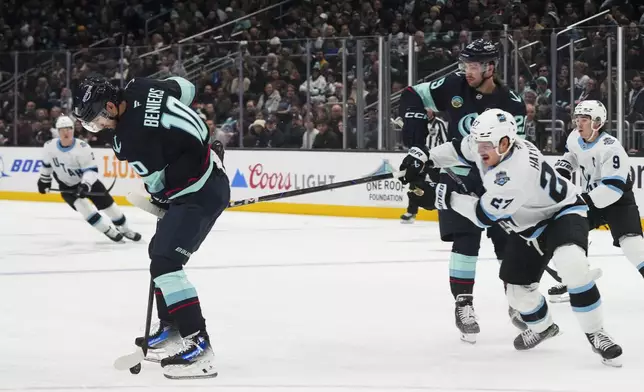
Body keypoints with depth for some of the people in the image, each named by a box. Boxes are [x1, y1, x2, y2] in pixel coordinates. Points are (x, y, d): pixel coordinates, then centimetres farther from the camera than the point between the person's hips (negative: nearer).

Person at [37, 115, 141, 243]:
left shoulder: (83, 147, -27)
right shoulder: (49, 147, -14)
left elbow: (91, 169, -27)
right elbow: (46, 163, 7)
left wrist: (85, 185, -40)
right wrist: (44, 180, 13)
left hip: (87, 180, -2)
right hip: (67, 186, 2)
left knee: (106, 203, 2)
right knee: (81, 205, -22)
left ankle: (125, 229, 24)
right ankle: (108, 230, -9)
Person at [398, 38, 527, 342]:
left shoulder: (512, 106, -12)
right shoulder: (454, 86, -7)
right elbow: (413, 97, -1)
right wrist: (417, 146, -9)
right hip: (457, 178, 0)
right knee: (466, 240, -13)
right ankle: (463, 306, -6)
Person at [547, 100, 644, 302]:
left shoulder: (611, 148, -30)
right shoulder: (575, 138, -6)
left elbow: (614, 187, -34)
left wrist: (584, 201, -37)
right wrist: (561, 170, 2)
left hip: (617, 199, -8)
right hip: (589, 198, 8)